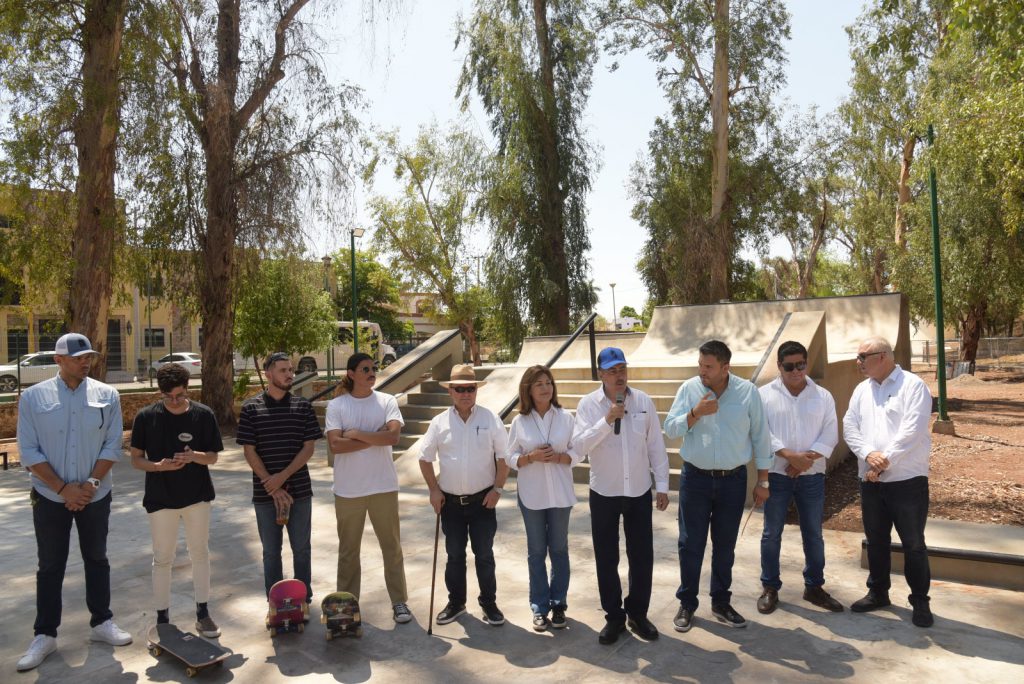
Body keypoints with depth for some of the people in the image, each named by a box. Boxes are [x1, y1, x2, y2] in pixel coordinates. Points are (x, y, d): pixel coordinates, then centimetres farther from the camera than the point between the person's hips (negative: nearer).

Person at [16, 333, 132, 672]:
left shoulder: (106, 395, -3)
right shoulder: (33, 397, -6)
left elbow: (112, 445, -4)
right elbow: (28, 451, -8)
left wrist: (90, 484, -14)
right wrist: (63, 488, -14)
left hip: (95, 495, 1)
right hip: (49, 497, -1)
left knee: (96, 558, 13)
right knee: (50, 566, 9)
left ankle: (101, 622, 26)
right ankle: (45, 634, 21)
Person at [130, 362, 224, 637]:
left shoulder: (203, 415, -7)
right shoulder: (146, 417, -7)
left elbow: (213, 457, -1)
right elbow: (136, 459, -1)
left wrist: (195, 456, -23)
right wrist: (158, 466, -21)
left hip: (197, 495, 1)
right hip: (160, 498, 0)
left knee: (200, 554, 9)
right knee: (162, 559, 9)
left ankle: (202, 613, 23)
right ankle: (162, 617, 23)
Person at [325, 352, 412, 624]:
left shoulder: (387, 401, -1)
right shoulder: (336, 406, -2)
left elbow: (394, 436, -16)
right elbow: (335, 445, -14)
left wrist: (356, 434, -15)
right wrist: (376, 438, -14)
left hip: (383, 487, 0)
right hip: (348, 489, 0)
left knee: (392, 546, 9)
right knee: (348, 550, 13)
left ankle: (399, 601, 22)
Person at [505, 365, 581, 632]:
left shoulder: (566, 417, -4)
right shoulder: (519, 422, -3)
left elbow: (577, 453, 0)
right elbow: (510, 458, 0)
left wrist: (558, 457, -18)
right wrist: (532, 457, -17)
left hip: (560, 493, 0)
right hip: (531, 495, 0)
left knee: (559, 549, 11)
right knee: (536, 552, 9)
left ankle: (558, 604, 25)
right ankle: (540, 607, 20)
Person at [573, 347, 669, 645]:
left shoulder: (643, 401, -2)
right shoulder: (589, 404, -8)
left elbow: (656, 446, 2)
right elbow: (579, 445, -17)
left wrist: (662, 485, 1)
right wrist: (607, 420, -26)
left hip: (639, 491, 1)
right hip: (603, 492, -1)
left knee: (642, 556, 10)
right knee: (606, 558, 9)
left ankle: (638, 614, 29)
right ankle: (614, 616, 26)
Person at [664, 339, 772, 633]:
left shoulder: (747, 391, -5)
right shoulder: (689, 389, -5)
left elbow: (760, 438, 1)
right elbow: (670, 428, -7)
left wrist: (762, 481, 3)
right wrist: (696, 413, -24)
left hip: (733, 480, 0)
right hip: (695, 478, 0)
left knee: (725, 546, 12)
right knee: (690, 544, 6)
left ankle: (721, 603, 29)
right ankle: (687, 604, 22)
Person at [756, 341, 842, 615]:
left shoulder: (823, 396, 4)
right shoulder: (765, 394, -2)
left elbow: (830, 434, -2)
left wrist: (808, 458, -16)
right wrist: (790, 455, -20)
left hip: (812, 475, 2)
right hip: (776, 474, -2)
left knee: (813, 534, 12)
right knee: (772, 533, 6)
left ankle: (814, 587, 27)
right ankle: (770, 588, 19)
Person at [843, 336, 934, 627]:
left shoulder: (912, 385, -9)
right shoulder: (862, 389, 10)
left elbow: (912, 431, -18)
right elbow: (849, 426, 4)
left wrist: (885, 460, -16)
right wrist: (868, 454, -14)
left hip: (907, 479, -6)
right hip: (870, 480, 6)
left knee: (913, 543, 4)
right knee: (876, 540, 15)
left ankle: (920, 601, 20)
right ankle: (878, 592, 30)